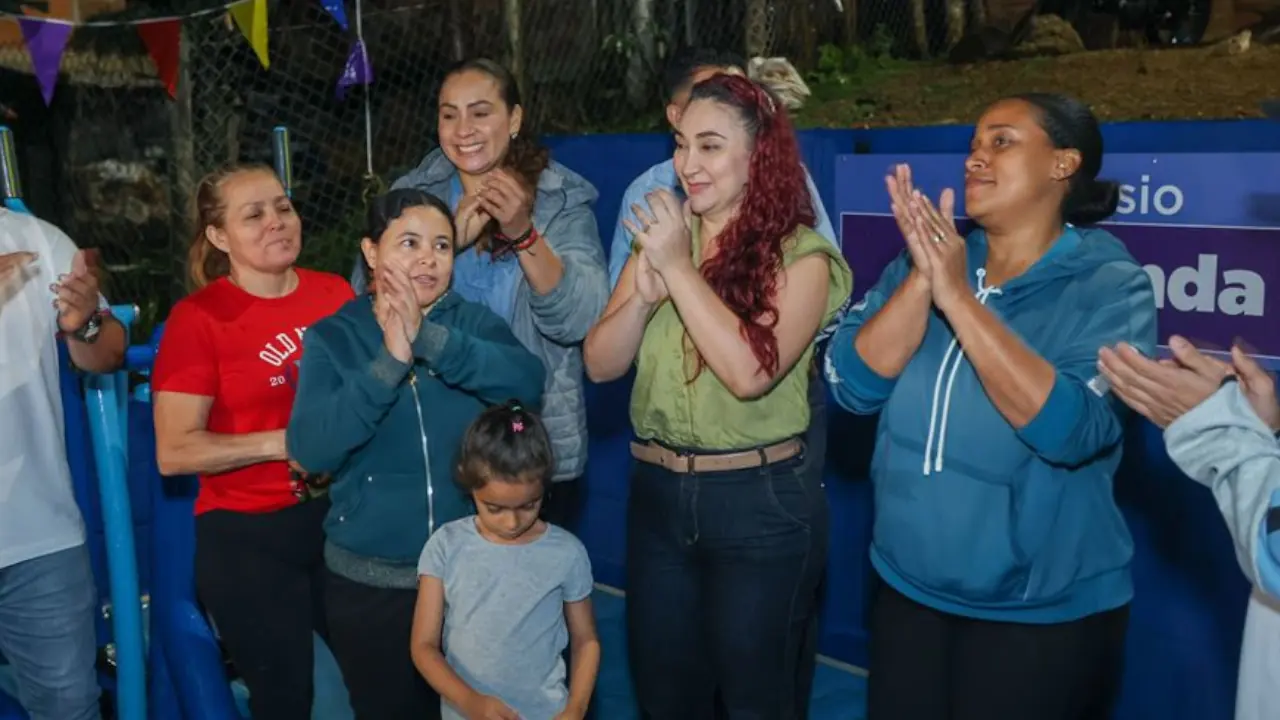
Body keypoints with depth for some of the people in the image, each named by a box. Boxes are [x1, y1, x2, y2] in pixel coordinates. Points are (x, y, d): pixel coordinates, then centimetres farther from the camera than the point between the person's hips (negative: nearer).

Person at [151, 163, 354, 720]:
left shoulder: (335, 292, 0)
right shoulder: (197, 317, -12)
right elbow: (174, 453, -15)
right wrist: (287, 442, -19)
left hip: (341, 515, 4)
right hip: (248, 535, -4)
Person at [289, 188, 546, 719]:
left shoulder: (475, 323, -1)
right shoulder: (332, 337, -4)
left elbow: (527, 382, -20)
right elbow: (310, 449, -18)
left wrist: (427, 339, -28)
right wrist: (390, 362, -25)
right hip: (369, 580, -1)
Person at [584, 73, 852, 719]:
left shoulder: (800, 254, -11)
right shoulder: (661, 238, 5)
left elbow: (751, 371, -25)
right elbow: (600, 364, 0)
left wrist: (681, 269, -21)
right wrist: (645, 292, -17)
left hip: (761, 503, -5)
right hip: (656, 495, 6)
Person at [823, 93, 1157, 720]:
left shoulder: (1110, 286, -10)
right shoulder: (925, 260, 2)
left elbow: (1069, 429, -25)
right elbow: (853, 385, -9)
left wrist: (958, 297, -26)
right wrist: (921, 280, -21)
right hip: (907, 588, 4)